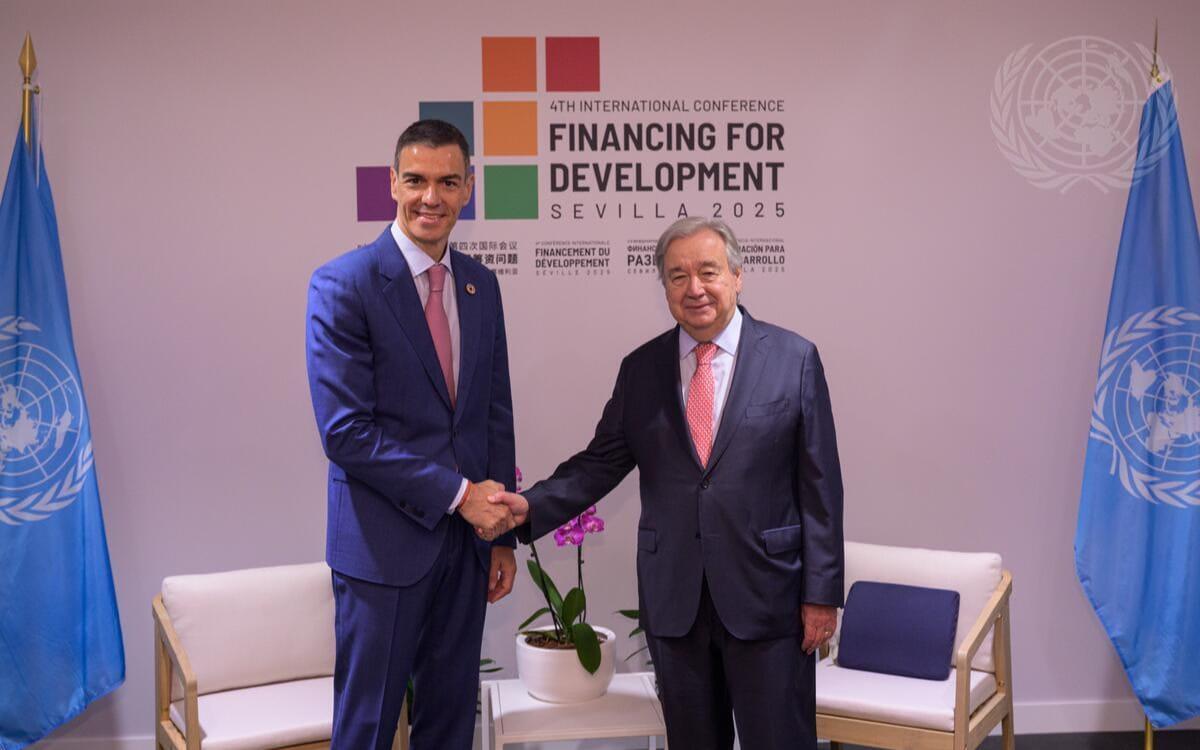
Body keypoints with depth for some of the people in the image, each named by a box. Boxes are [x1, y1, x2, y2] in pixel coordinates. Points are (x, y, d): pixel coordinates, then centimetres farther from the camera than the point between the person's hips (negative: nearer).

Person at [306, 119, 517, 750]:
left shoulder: (480, 284, 8)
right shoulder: (343, 285, -11)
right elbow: (345, 432, -16)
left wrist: (502, 533, 9)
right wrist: (458, 494, -16)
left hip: (467, 539, 6)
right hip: (385, 543, -5)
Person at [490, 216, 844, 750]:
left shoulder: (794, 359, -2)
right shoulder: (641, 368, 6)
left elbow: (819, 485, -3)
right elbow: (601, 462, 6)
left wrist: (821, 591, -5)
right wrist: (532, 506, -11)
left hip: (765, 593, -2)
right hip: (673, 598, 3)